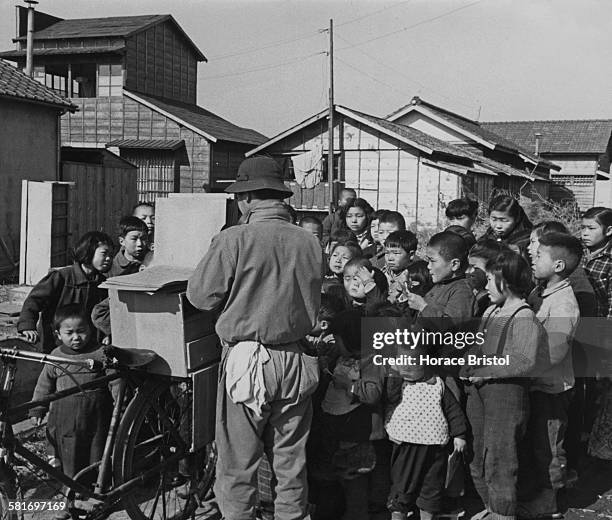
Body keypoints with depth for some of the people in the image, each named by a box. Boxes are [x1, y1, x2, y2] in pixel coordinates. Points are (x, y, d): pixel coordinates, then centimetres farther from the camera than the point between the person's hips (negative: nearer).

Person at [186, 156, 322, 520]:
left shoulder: (233, 240, -12)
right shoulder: (310, 242, -1)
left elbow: (200, 296, -6)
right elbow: (315, 303, 8)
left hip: (246, 361, -4)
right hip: (295, 361, 4)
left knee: (238, 465, 7)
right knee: (291, 461, 16)